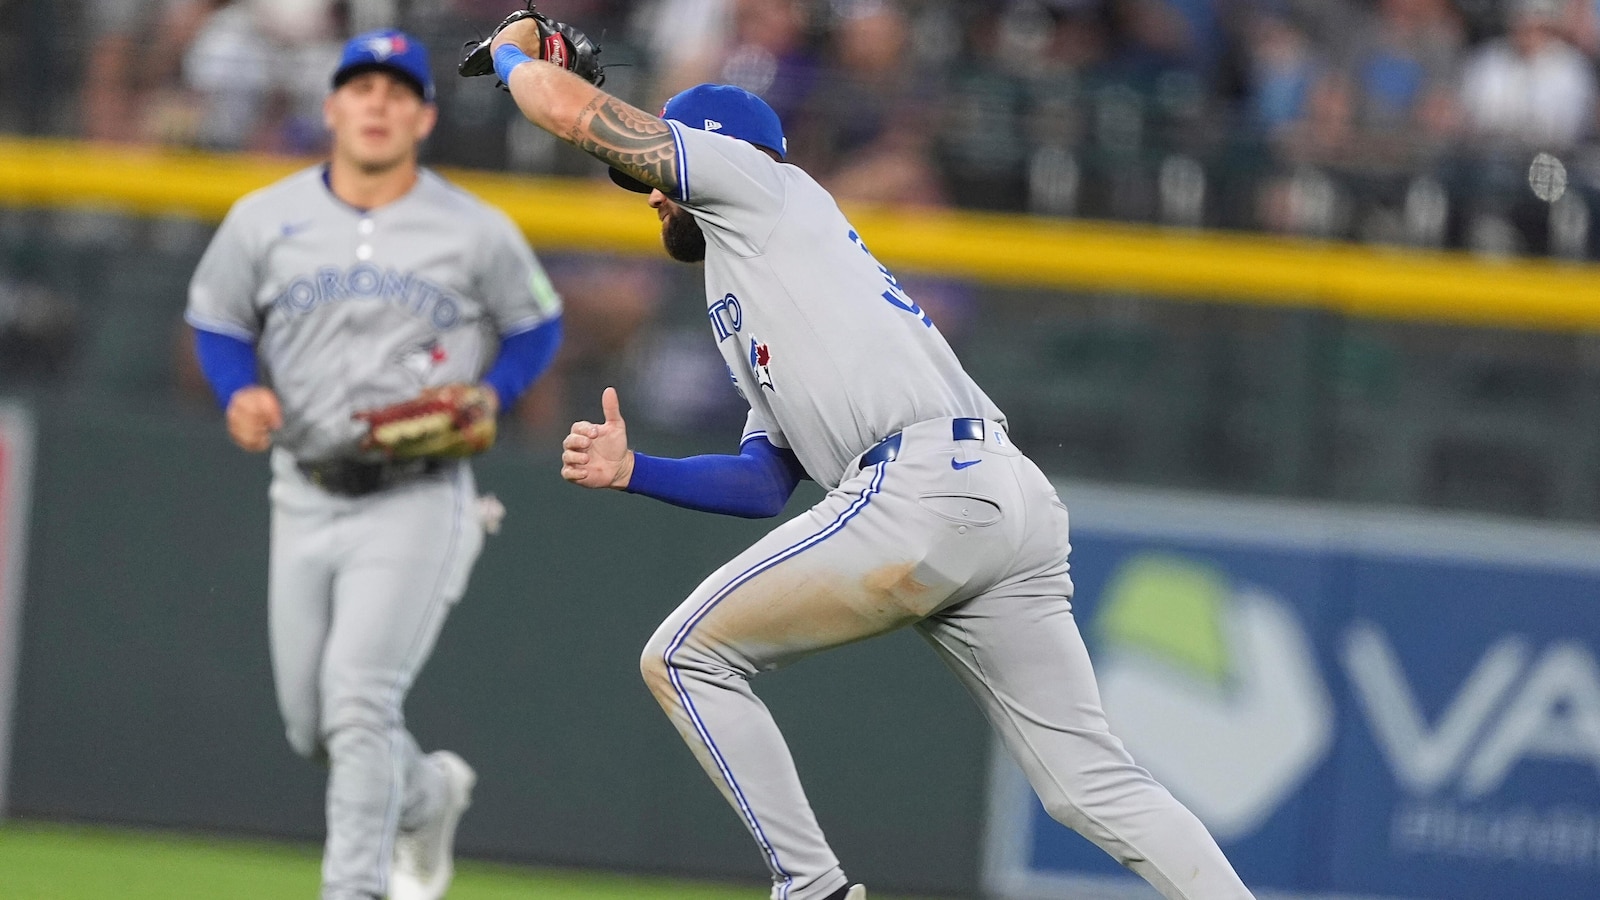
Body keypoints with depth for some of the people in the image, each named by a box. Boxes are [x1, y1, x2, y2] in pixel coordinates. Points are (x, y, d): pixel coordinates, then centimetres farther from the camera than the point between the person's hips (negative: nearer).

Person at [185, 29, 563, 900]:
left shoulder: (477, 233, -4)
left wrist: (486, 397, -9)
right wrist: (240, 391, -8)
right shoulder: (263, 220, 1)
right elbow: (215, 319, 13)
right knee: (310, 723, 10)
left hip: (418, 500, -4)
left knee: (357, 699, -18)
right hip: (305, 498, 4)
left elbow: (536, 326, 10)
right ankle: (429, 794, 41)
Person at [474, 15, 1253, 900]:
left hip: (922, 488, -9)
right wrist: (632, 470, 21)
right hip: (1014, 503, 9)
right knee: (1093, 783, 4)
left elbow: (571, 108, 11)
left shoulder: (758, 185, 11)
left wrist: (513, 54, 31)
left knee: (685, 659, 2)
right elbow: (766, 480, 30)